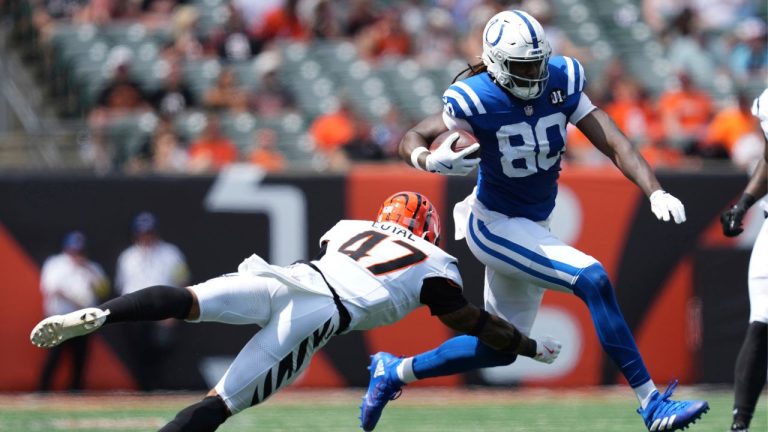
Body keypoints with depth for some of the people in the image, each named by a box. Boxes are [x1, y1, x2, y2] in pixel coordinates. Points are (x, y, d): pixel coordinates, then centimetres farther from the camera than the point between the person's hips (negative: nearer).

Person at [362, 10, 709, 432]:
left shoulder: (560, 84, -11)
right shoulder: (478, 101, -22)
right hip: (494, 224, -7)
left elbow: (614, 144, -15)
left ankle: (395, 372, 39)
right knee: (593, 280, -25)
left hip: (531, 227, 7)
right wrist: (433, 160, -35)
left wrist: (656, 192, -28)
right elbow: (411, 140, -12)